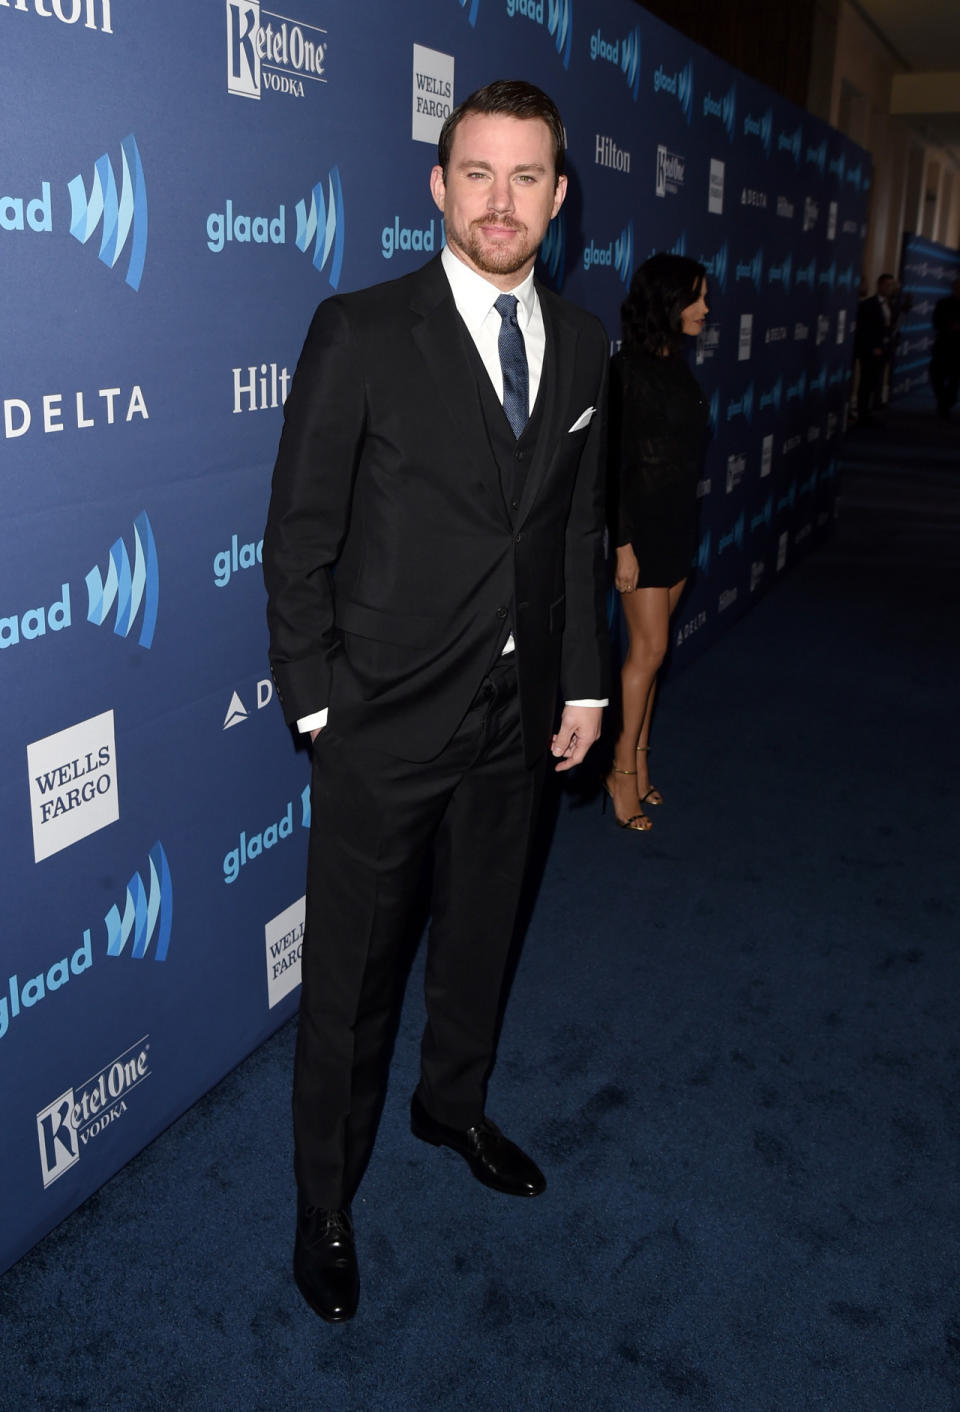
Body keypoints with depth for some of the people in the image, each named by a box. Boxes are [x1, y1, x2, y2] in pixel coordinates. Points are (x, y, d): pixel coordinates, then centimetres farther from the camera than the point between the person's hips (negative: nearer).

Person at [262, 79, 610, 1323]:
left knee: (480, 935, 22)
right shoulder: (361, 331, -11)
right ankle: (324, 1200, 30)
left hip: (519, 712, 5)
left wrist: (583, 680, 8)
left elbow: (578, 528, 10)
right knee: (349, 972, 8)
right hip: (389, 719, -5)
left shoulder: (580, 342, 5)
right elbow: (300, 534, -9)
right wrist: (315, 700, -11)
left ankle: (453, 1105, 48)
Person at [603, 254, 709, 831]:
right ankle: (623, 769, 10)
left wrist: (689, 531, 17)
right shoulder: (628, 370, -15)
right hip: (642, 525, -7)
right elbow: (614, 463, -16)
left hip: (679, 524, 7)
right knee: (651, 648, -4)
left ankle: (639, 759, 21)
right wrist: (623, 544, -17)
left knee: (649, 648, 12)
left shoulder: (678, 366, 10)